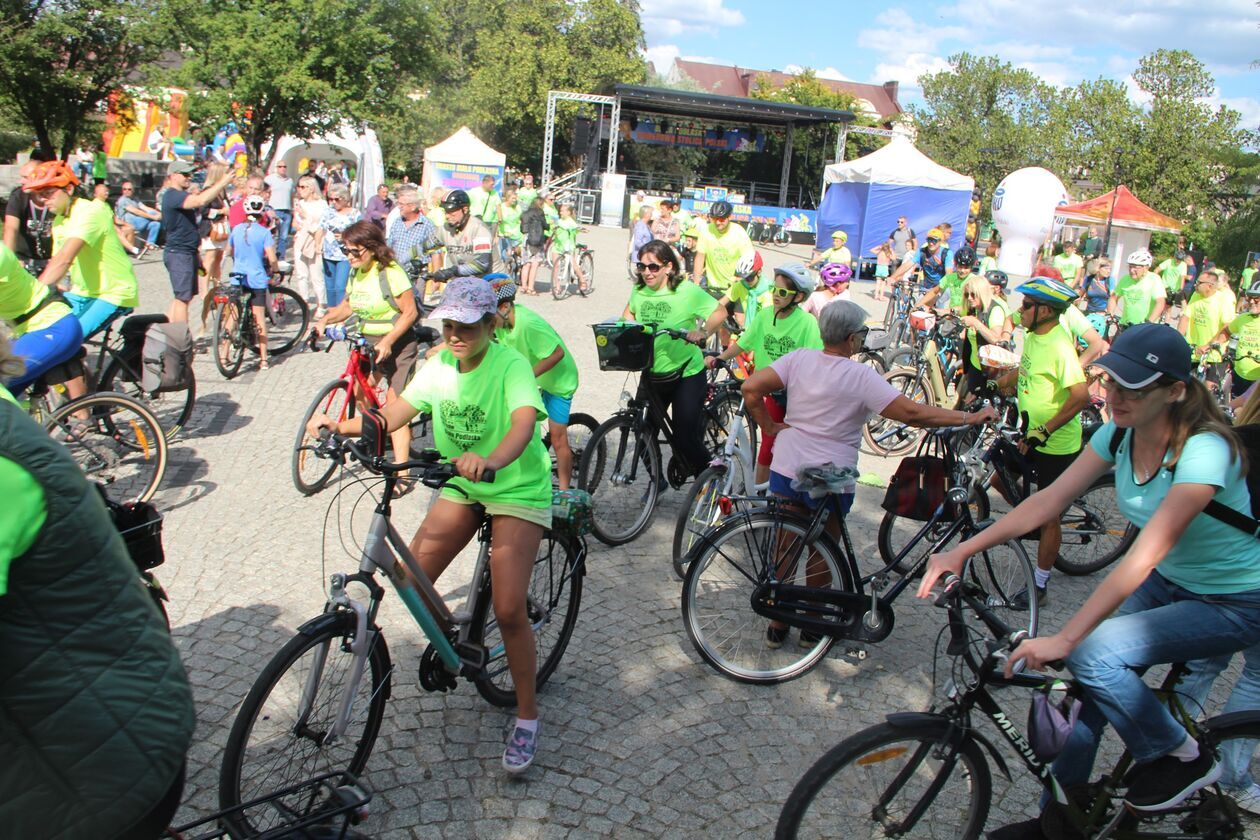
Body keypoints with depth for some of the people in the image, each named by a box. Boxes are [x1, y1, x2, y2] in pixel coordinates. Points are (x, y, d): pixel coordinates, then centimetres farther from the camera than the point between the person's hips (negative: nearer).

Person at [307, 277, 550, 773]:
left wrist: (490, 461, -59)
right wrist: (342, 426, -18)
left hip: (517, 490, -6)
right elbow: (399, 412, -1)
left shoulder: (510, 366, -21)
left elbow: (524, 421, -39)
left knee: (508, 610, -15)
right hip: (462, 487, 6)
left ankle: (527, 716, 6)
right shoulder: (440, 365, -1)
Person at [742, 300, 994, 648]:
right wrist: (968, 417, -8)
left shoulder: (799, 358, -3)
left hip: (786, 469, 4)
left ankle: (777, 625, 26)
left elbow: (751, 388, -10)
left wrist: (768, 426, 2)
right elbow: (912, 412, -17)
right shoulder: (861, 377, -14)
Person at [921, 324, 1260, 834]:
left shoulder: (1204, 450, -30)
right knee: (1086, 675, -6)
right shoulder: (1118, 435, -9)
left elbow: (1142, 558, -37)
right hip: (1170, 583, 7)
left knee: (1092, 652, -24)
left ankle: (1181, 759, 1)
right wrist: (962, 550, -20)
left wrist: (1063, 638, -41)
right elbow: (1049, 500, -10)